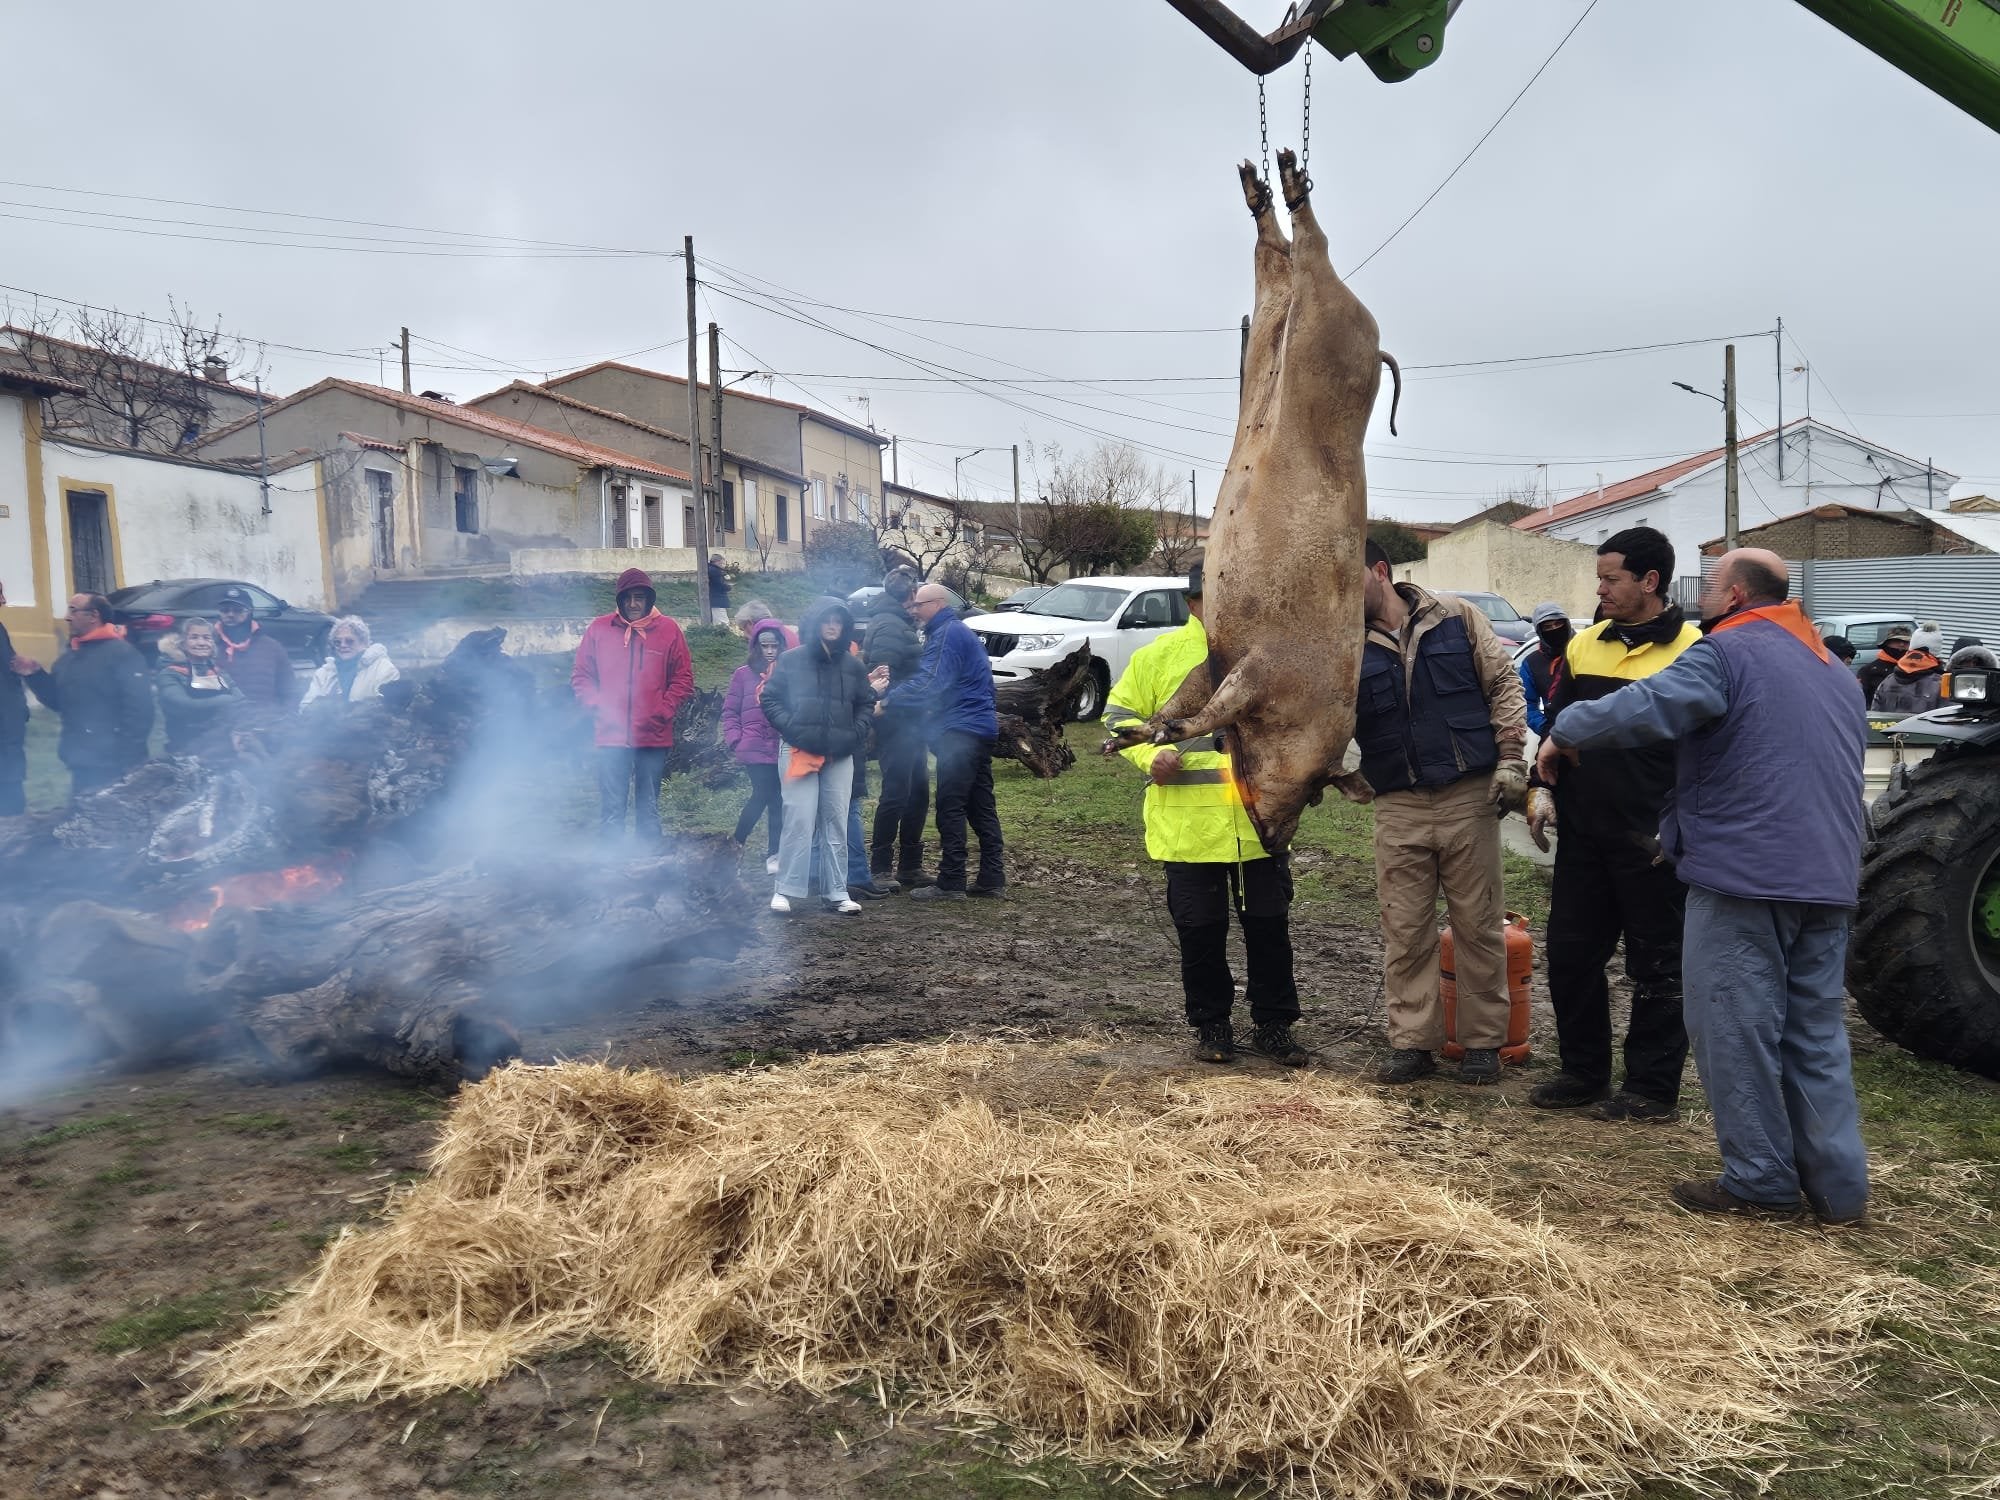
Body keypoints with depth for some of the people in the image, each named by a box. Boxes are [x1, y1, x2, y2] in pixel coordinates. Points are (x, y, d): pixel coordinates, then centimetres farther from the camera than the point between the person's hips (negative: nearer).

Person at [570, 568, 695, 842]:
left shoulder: (668, 630, 1)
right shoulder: (598, 629, 3)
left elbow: (683, 678, 4)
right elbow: (581, 676, 8)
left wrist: (664, 711, -6)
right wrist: (597, 706, -5)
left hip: (653, 736, 0)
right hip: (611, 736, 0)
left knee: (649, 808, 11)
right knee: (611, 809, 1)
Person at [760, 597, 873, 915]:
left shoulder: (852, 664, 10)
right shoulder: (791, 660, 1)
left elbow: (866, 704, 17)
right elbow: (770, 700, 2)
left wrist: (855, 734, 1)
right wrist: (792, 729, -10)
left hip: (839, 755, 3)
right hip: (799, 752, -3)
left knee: (836, 824, 5)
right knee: (799, 823, -8)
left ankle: (835, 892, 13)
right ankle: (786, 890, 1)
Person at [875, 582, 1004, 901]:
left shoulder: (948, 634, -11)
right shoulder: (958, 631, 22)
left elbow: (929, 684, -22)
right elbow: (927, 676, 17)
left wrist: (887, 700, -20)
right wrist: (890, 686, 3)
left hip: (959, 731, -11)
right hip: (979, 729, 11)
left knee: (951, 807, -8)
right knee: (980, 806, 11)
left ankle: (951, 883, -6)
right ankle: (991, 878, 14)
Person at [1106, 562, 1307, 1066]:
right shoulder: (1160, 654, 2)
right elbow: (1119, 712, 5)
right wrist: (1149, 753, -11)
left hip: (1261, 821, 2)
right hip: (1188, 822, -2)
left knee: (1270, 926, 9)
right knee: (1200, 931, 7)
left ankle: (1273, 1024, 22)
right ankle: (1211, 1025, 23)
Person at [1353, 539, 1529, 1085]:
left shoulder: (1458, 618, 1)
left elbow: (1504, 685, 4)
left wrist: (1510, 760, -3)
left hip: (1469, 797, -1)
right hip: (1399, 809, 1)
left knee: (1479, 926, 6)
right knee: (1405, 932, 6)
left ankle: (1483, 1041, 19)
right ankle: (1412, 1041, 17)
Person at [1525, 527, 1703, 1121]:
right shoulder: (1584, 645, 10)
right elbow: (1556, 725, 17)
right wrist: (1544, 793, 7)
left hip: (1651, 843, -6)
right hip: (1581, 834, 6)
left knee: (1655, 967, 5)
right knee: (1569, 954, 11)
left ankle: (1653, 1087, 17)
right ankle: (1584, 1072, 26)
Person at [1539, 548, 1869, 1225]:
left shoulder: (1726, 653, -8)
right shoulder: (1831, 667, 19)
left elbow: (1642, 709, -25)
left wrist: (1565, 732, -8)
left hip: (1742, 878, -8)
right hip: (1828, 883, 8)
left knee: (1736, 1029, 2)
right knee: (1817, 1032, 14)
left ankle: (1759, 1182, 8)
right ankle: (1838, 1187, 16)